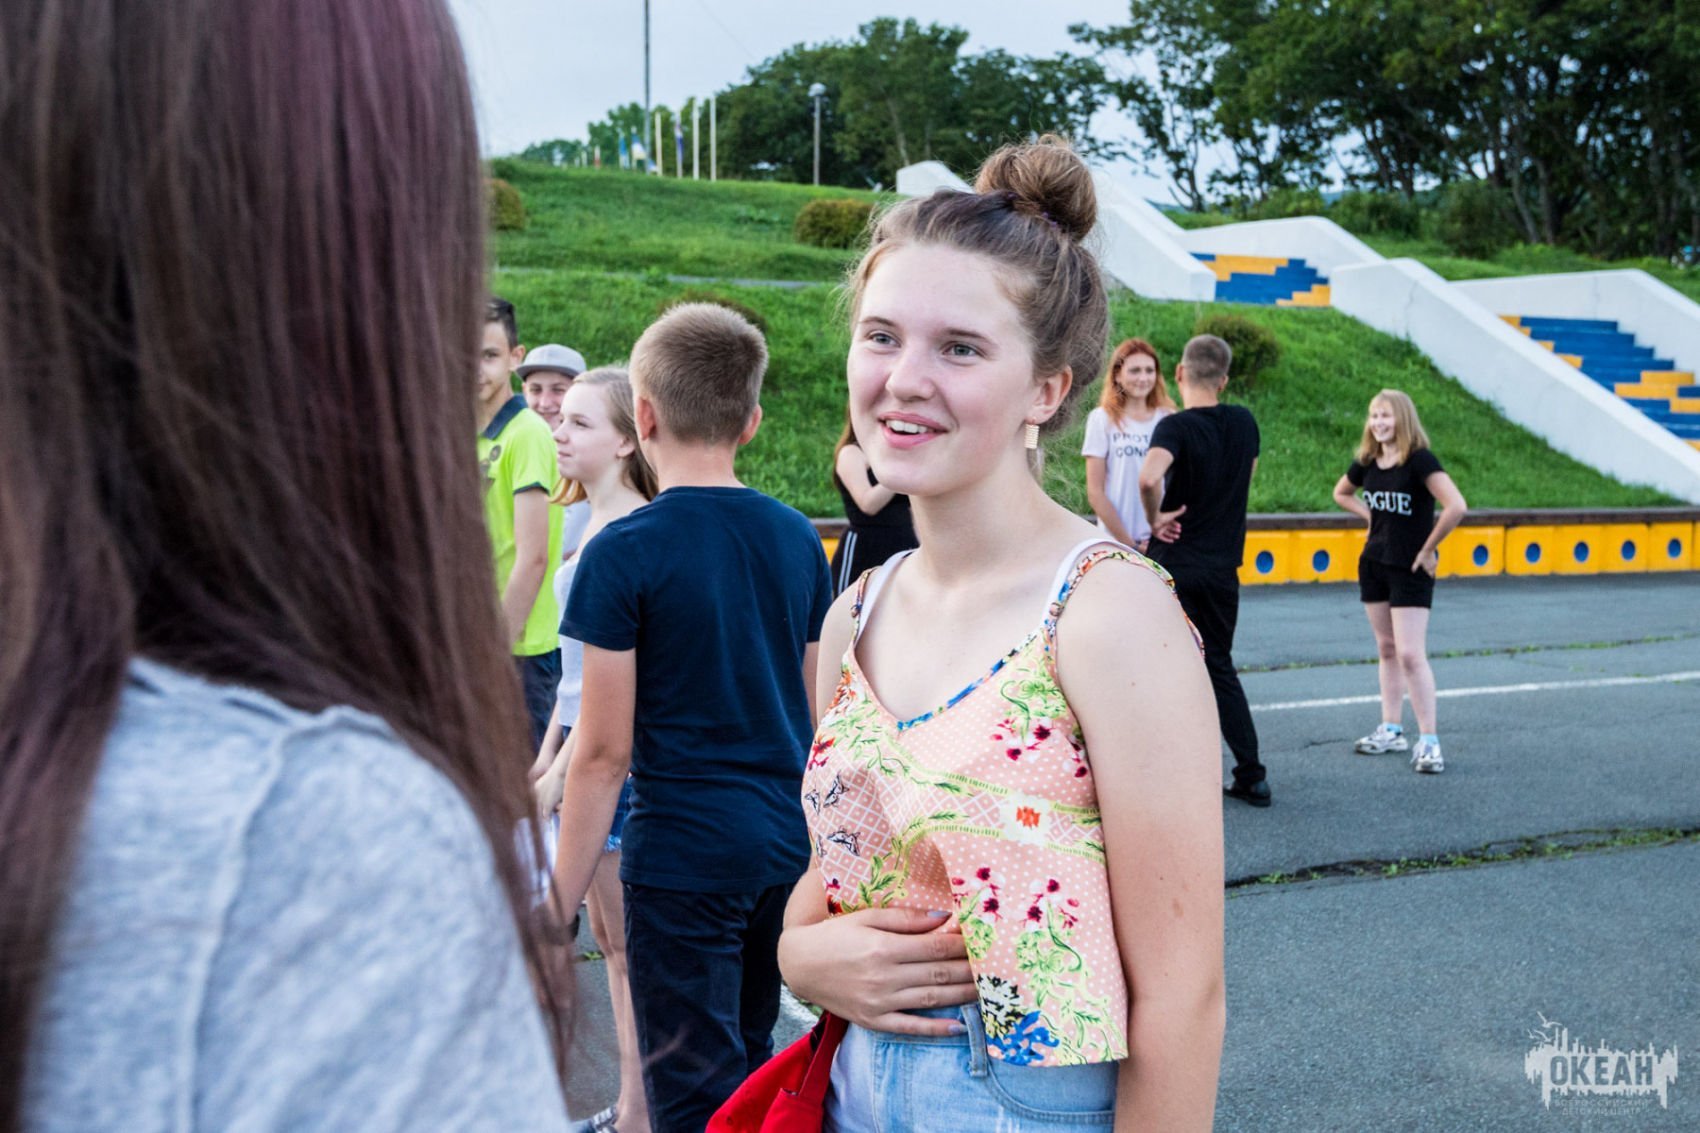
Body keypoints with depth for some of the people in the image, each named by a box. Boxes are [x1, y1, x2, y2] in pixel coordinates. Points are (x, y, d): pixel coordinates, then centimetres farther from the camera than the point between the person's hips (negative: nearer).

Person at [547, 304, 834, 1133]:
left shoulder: (624, 551, -13)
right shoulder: (797, 538, 4)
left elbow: (604, 751, -13)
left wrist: (559, 904, -6)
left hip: (681, 855, -6)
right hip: (787, 847, 6)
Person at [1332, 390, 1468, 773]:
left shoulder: (1420, 461, -17)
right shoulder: (1367, 463, 3)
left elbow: (1457, 507, -27)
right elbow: (1341, 493, 24)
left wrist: (1427, 549, -17)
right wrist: (1371, 518, 9)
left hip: (1411, 570, -7)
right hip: (1373, 564, 7)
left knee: (1410, 654, -10)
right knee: (1387, 649, 13)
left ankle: (1429, 740, -3)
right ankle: (1391, 730, 23)